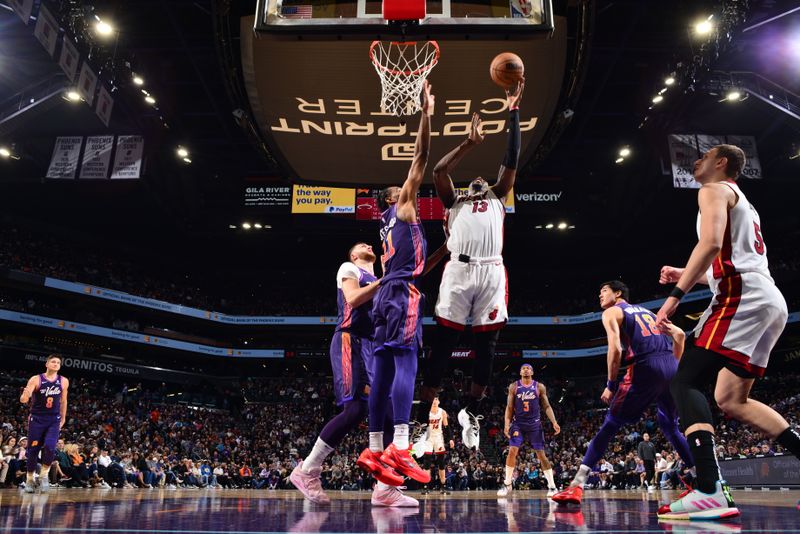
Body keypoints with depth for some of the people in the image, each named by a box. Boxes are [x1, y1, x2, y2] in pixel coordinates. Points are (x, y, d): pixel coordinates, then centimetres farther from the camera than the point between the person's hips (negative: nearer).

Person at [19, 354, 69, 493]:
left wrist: (63, 418, 16)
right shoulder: (36, 379, -8)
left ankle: (44, 474, 4)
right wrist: (25, 395, -37)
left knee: (50, 447, -17)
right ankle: (30, 479, 24)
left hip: (54, 420, 1)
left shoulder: (64, 381, 1)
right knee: (33, 450, 5)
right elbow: (23, 400, -14)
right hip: (37, 419, -1)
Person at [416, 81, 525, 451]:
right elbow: (438, 170, 11)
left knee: (486, 347, 2)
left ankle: (470, 412, 18)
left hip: (492, 272, 2)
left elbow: (511, 162, 20)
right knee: (442, 344, -3)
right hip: (459, 270, -1)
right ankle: (423, 417, 0)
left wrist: (513, 111, 18)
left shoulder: (497, 198, 29)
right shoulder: (454, 202, 27)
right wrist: (469, 143, 13)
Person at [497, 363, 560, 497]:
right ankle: (507, 484, 4)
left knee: (541, 455, -1)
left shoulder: (540, 387, 1)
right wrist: (507, 424, -9)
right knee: (512, 451, -9)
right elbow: (509, 407, 3)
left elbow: (546, 406, 2)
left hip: (534, 424, 0)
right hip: (518, 424, 0)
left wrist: (554, 422, -11)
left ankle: (552, 486, 6)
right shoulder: (513, 386, 2)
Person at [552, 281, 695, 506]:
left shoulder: (611, 312, 10)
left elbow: (615, 349, -6)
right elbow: (680, 334, 24)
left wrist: (611, 385, 1)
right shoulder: (647, 311, 31)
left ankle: (576, 486, -7)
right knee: (670, 426, 27)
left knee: (610, 424, -1)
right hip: (671, 367, 6)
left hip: (645, 368, -6)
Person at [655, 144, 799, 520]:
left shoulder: (714, 190, 3)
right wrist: (686, 276, 31)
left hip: (742, 299, -10)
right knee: (731, 400, 13)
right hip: (770, 301, 10)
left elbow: (711, 243, -16)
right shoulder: (742, 203, 33)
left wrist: (676, 295, -18)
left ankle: (710, 492, -29)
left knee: (686, 382, -16)